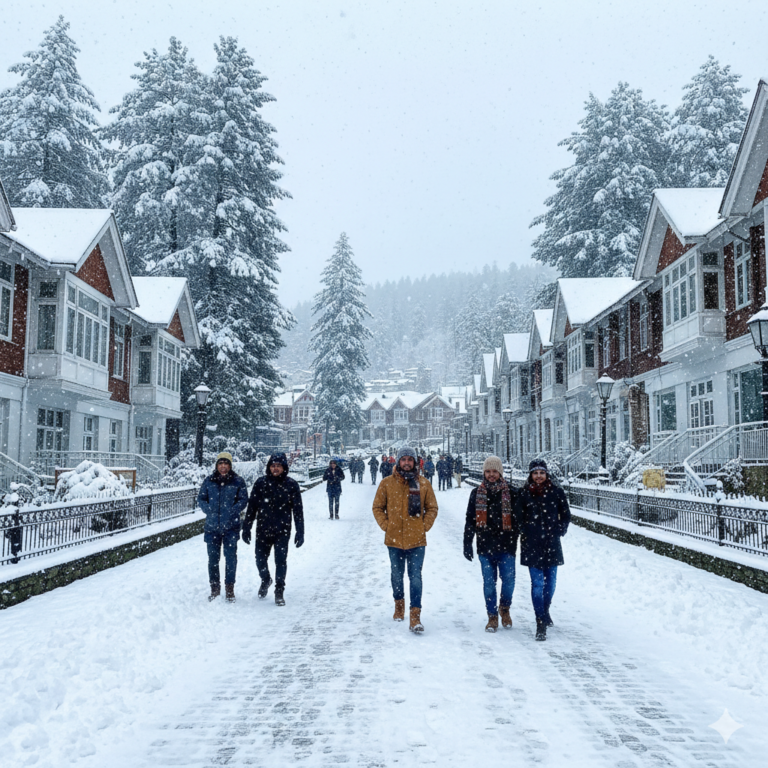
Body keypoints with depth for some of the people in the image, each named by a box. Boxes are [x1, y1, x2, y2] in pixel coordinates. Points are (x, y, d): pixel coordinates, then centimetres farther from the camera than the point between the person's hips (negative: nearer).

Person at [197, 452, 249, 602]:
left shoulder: (238, 481, 1)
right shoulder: (209, 481, 6)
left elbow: (243, 500, 0)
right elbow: (201, 499, 9)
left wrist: (232, 511, -13)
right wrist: (210, 511, -7)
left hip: (231, 526, -2)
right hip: (212, 526, 2)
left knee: (231, 557, -2)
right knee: (213, 558, 7)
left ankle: (230, 589, 10)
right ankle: (214, 588, 21)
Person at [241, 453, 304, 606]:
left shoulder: (291, 485, -4)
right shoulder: (260, 483, 0)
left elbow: (298, 510, -1)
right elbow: (251, 507, 4)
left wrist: (300, 533, -3)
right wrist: (246, 528, 3)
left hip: (282, 531, -2)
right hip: (263, 530, 2)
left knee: (281, 560, 0)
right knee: (260, 559, 10)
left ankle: (279, 591, 17)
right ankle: (265, 580, 40)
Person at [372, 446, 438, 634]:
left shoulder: (423, 484, 2)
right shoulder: (387, 484, 1)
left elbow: (432, 508, 9)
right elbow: (378, 507, 8)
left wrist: (425, 526, -1)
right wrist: (385, 525, -2)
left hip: (416, 540, -1)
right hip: (394, 540, 1)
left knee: (415, 577, -6)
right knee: (397, 575, 15)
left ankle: (415, 616, -5)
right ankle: (399, 604, 37)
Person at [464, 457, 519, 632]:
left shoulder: (511, 493, 2)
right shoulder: (477, 494, 7)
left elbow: (518, 520, 4)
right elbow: (470, 521, 10)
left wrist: (515, 541, -2)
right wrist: (467, 544, 5)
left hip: (506, 546, -1)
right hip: (485, 546, 1)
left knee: (508, 580, -1)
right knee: (489, 583, 4)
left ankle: (505, 608, 26)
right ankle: (492, 616, 17)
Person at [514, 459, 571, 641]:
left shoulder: (556, 493, 2)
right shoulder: (524, 494, 0)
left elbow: (566, 515, 11)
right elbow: (518, 517, 5)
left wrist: (559, 532, 2)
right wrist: (527, 533, -3)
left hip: (552, 544, 2)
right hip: (532, 545, -2)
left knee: (550, 581, 10)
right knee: (537, 583, -7)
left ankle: (545, 612, 35)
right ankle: (541, 623, -6)